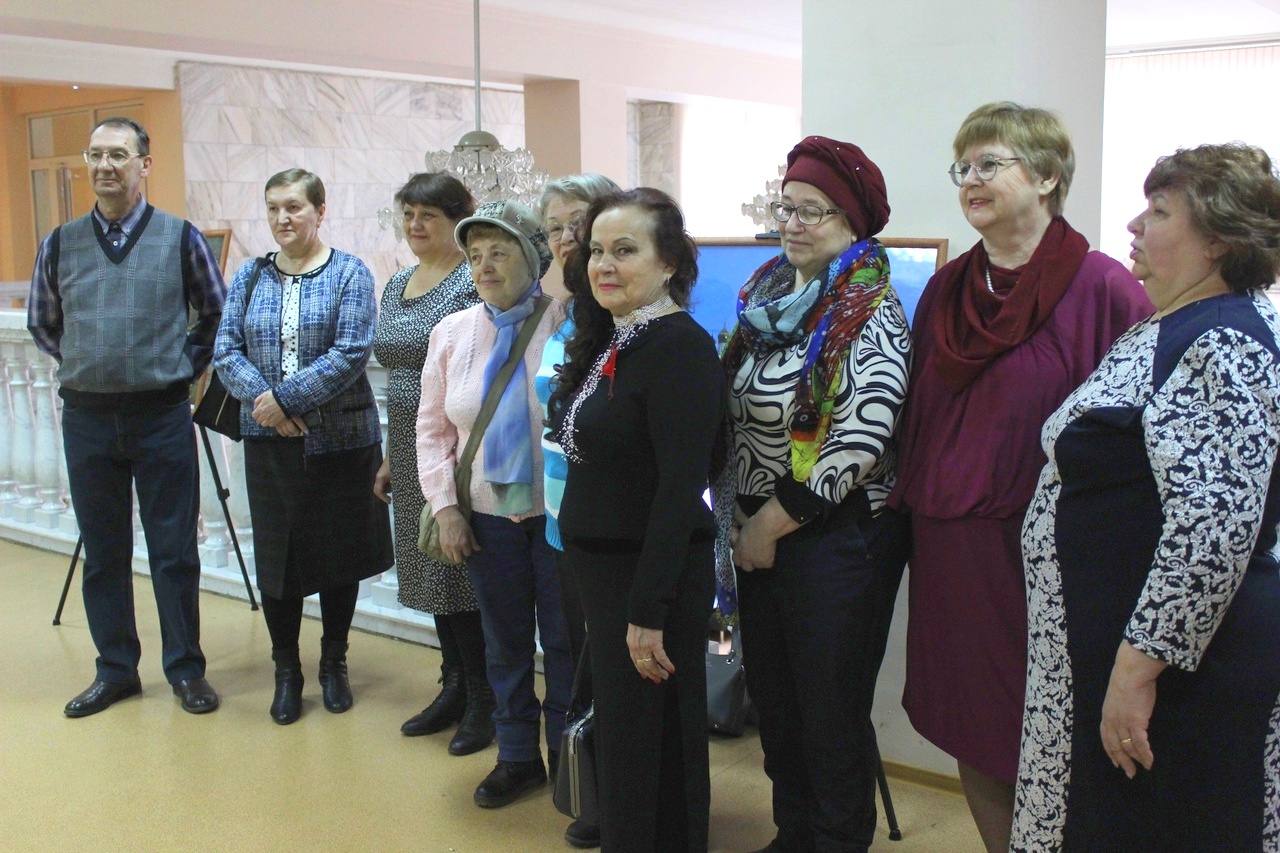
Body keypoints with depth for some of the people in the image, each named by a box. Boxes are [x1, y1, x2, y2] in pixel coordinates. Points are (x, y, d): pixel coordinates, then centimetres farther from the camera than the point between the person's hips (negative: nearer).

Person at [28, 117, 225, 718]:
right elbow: (41, 324, 18)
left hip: (162, 415, -2)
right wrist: (82, 364, 11)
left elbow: (216, 314, 11)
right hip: (86, 416, 3)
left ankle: (185, 669, 16)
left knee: (174, 550, 3)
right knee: (102, 552, 10)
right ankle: (115, 671, 23)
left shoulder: (180, 238, -1)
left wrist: (185, 365, 5)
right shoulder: (60, 245, 4)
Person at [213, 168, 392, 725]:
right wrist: (259, 397, -16)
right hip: (269, 442, 3)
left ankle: (334, 664, 25)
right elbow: (226, 350, 2)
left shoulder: (349, 274, -3)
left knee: (339, 552, 8)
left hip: (339, 439, -2)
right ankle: (286, 672, 21)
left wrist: (286, 397, -19)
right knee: (275, 556, 6)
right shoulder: (249, 277, 8)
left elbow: (351, 353, -13)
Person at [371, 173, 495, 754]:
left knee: (462, 575, -2)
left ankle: (483, 701, 13)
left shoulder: (473, 283, -11)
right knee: (432, 571, 14)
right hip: (412, 451, 8)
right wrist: (390, 458, 19)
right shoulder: (396, 286, 13)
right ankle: (454, 689, 28)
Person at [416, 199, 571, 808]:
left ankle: (566, 755, 28)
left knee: (564, 641, 9)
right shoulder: (452, 332, 4)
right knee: (504, 642, 16)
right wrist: (444, 506, 0)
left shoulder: (565, 327, -11)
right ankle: (517, 756, 33)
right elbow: (433, 428, 8)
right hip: (486, 514, 4)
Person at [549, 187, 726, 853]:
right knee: (618, 730, 21)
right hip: (597, 566, 9)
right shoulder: (609, 341, 9)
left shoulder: (679, 347, -18)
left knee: (648, 746, 5)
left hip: (653, 573, -9)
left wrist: (648, 612, -23)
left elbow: (681, 488, -22)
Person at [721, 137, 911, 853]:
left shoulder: (871, 318, -14)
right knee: (773, 702, 18)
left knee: (832, 714, 5)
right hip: (761, 538, 8)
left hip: (838, 543, -7)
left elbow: (854, 450, -21)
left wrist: (771, 526, -14)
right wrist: (743, 519, 7)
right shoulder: (768, 298, 8)